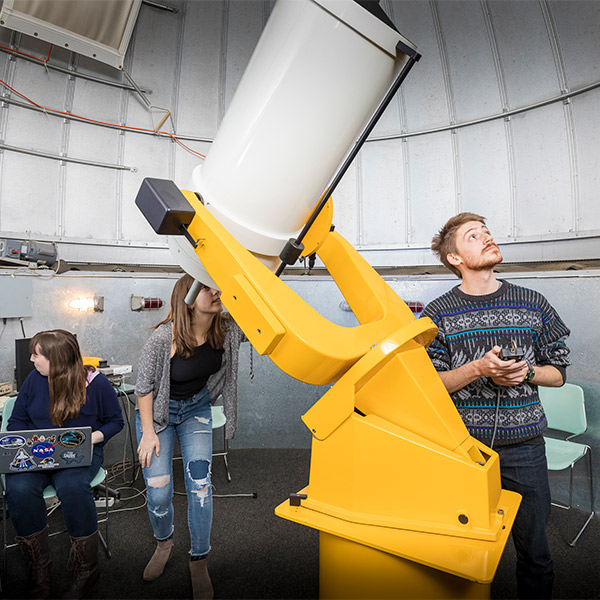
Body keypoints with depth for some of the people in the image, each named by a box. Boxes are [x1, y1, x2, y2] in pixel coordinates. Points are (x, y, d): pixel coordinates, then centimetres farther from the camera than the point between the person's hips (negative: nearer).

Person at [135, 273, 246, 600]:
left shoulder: (228, 329, -18)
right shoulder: (163, 337, -27)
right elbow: (144, 386, -15)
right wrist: (148, 433, -11)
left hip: (196, 408, 2)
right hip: (158, 411, -2)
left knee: (200, 484, -7)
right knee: (158, 492, -2)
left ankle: (198, 560, 17)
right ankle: (164, 543, 33)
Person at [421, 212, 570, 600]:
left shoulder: (534, 305, 3)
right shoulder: (439, 314, -3)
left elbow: (558, 373, 9)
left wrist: (526, 372, -11)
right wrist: (478, 369, -19)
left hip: (524, 447, 2)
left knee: (535, 552, 13)